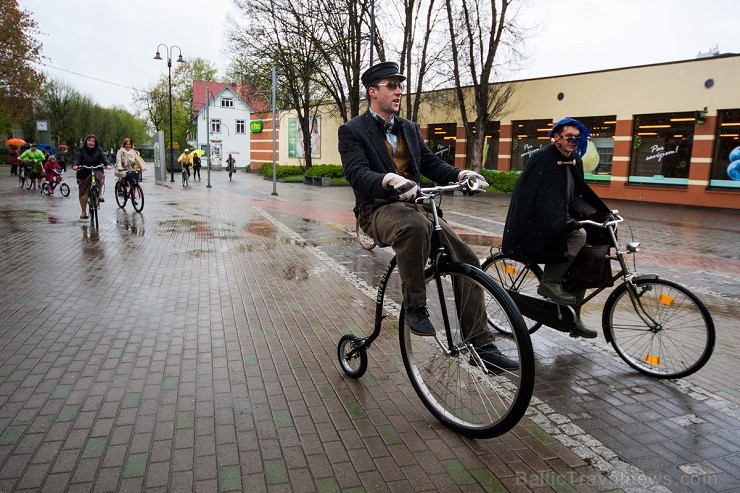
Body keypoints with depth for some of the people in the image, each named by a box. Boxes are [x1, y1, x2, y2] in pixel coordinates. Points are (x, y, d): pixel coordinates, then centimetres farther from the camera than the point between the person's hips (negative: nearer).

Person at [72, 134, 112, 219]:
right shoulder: (80, 150, 1)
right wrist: (75, 165, -36)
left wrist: (107, 164, -35)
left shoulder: (99, 150, 3)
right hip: (84, 174, 0)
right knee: (83, 192, -3)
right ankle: (84, 212, 7)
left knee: (100, 175, -37)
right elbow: (76, 158, -14)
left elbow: (104, 157, -14)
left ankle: (100, 194, -21)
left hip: (96, 171, 0)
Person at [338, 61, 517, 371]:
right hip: (377, 210, -6)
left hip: (413, 206, 6)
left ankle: (480, 344, 0)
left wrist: (461, 174, -7)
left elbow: (431, 163, 13)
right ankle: (414, 306, -20)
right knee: (414, 227, -41)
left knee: (466, 260, -11)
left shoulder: (409, 128, 19)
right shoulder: (352, 131, -1)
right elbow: (357, 173, -17)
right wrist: (390, 180, -37)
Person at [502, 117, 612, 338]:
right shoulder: (541, 158, -12)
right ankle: (549, 283, -16)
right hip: (539, 225, -8)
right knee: (578, 235, -30)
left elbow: (577, 196, 15)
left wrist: (600, 214, 2)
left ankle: (573, 317, 14)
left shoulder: (575, 162, 12)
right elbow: (535, 197, -20)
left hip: (562, 222, 8)